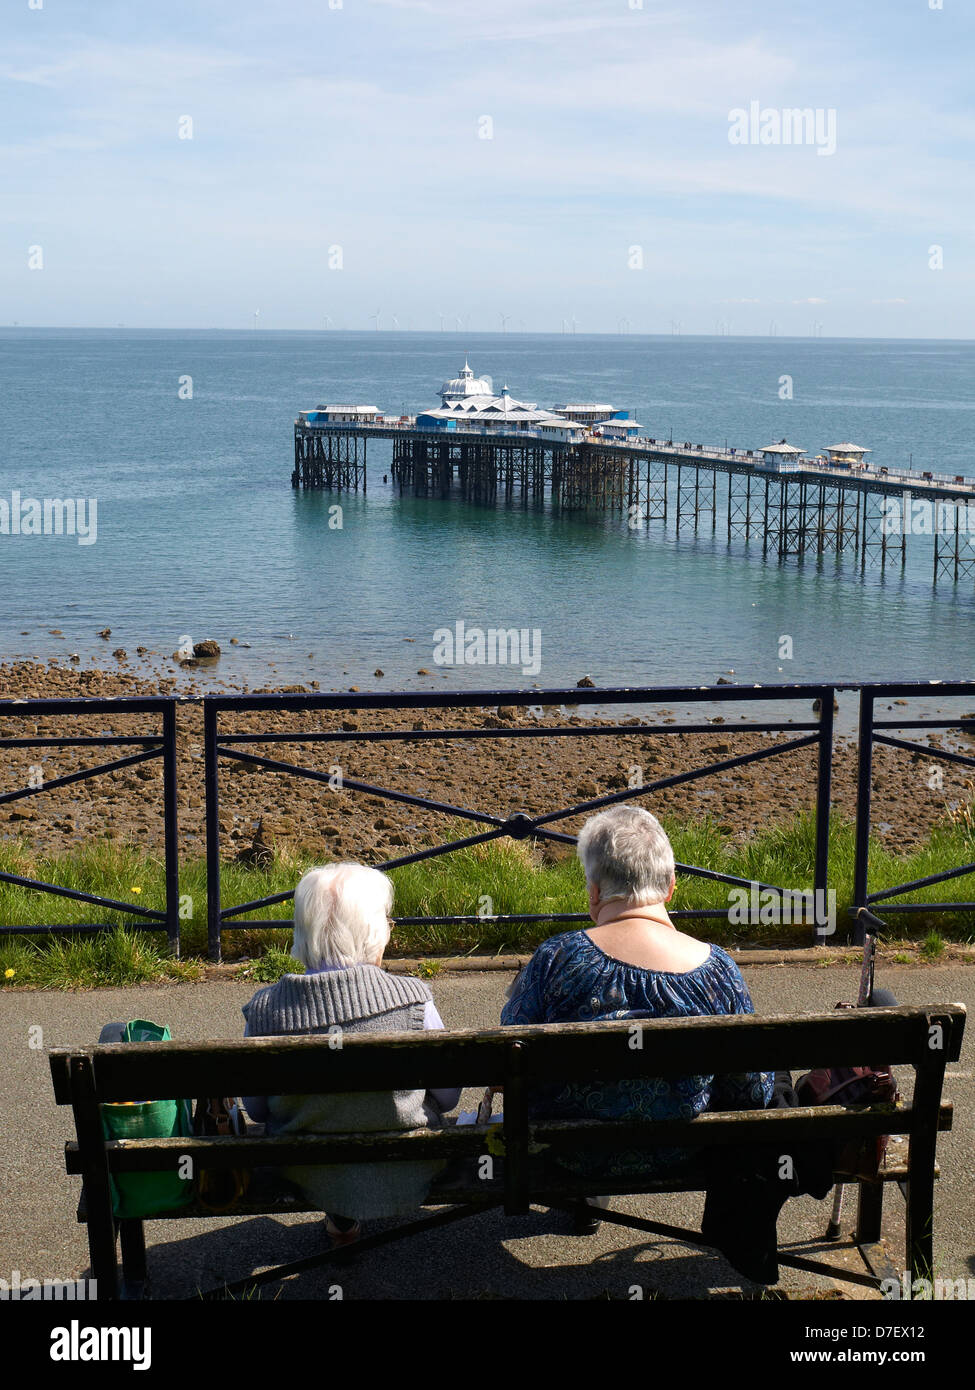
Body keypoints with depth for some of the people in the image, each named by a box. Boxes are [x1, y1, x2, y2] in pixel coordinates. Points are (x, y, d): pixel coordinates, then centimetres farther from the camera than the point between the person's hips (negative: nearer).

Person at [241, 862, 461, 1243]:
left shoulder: (264, 1009, -20)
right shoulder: (414, 1000, -23)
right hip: (405, 1174, -1)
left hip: (313, 1179, 2)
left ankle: (339, 1219, 38)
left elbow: (256, 1108, -4)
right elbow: (448, 1096, -8)